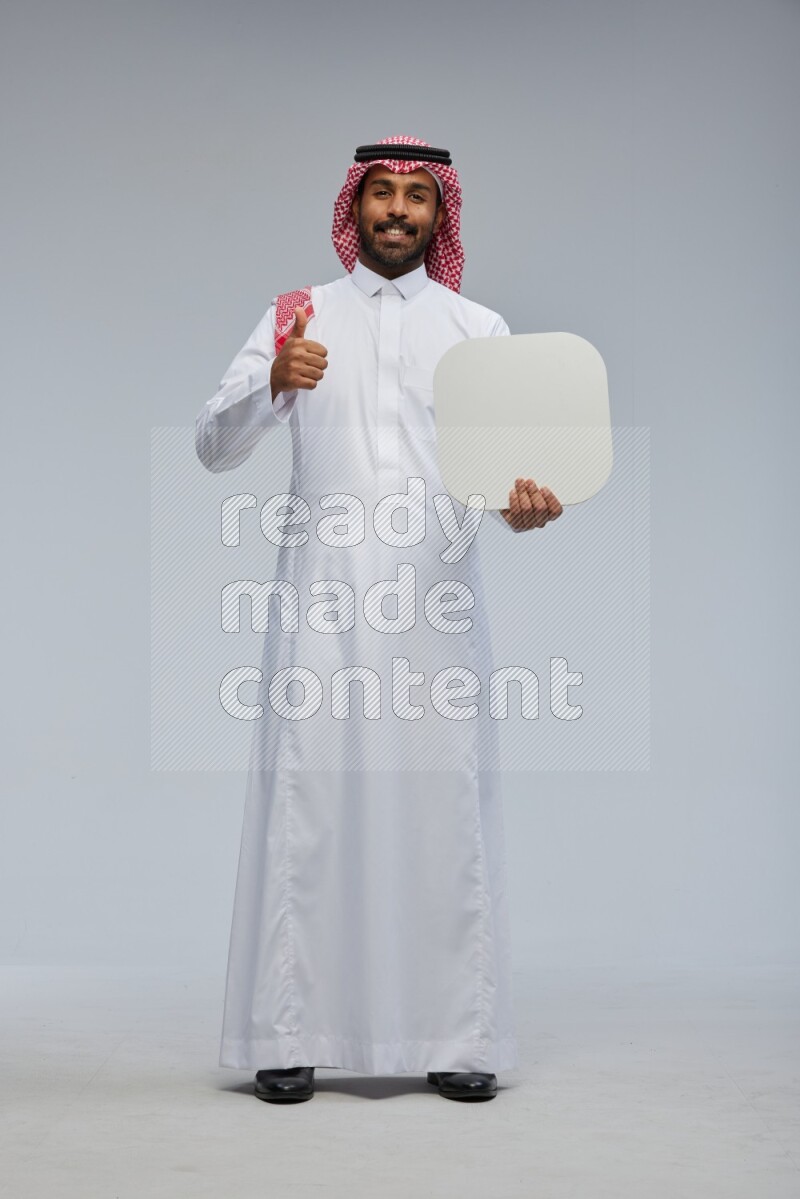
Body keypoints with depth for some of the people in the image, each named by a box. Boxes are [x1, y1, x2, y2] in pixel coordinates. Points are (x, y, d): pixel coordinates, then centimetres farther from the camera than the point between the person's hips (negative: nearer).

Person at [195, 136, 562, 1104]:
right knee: (305, 800, -4)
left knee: (446, 801, -3)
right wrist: (273, 384, -15)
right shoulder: (297, 316, 13)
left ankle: (457, 1036, 4)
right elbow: (214, 446, 5)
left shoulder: (478, 327, 14)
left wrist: (522, 499, -19)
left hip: (437, 591, 1)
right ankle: (287, 1034, 3)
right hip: (322, 588, 0)